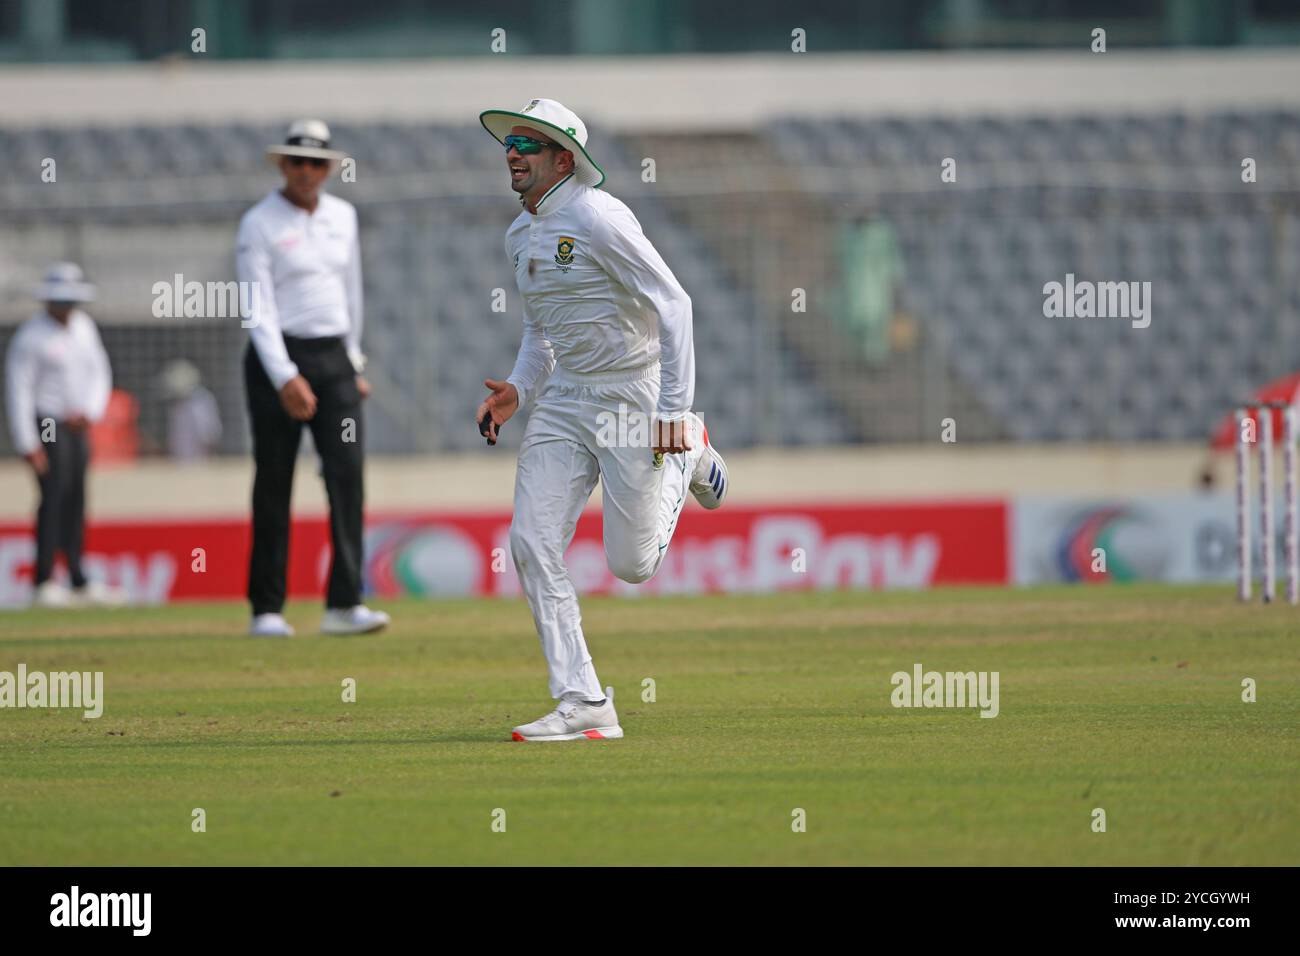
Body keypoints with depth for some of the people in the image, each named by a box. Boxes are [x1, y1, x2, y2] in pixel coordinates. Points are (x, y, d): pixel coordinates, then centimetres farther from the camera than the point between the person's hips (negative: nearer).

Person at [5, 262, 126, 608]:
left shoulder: (83, 326, 10)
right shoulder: (31, 336, -13)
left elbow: (99, 372, 15)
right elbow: (18, 388, -14)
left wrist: (89, 410, -4)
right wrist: (27, 444, -18)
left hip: (78, 426, 7)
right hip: (46, 426, -7)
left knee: (76, 501, 10)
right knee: (54, 498, -14)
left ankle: (79, 582, 17)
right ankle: (43, 583, -15)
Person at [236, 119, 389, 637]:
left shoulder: (342, 216, 11)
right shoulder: (259, 224, -7)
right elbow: (257, 308, -14)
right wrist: (285, 378, -23)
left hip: (334, 361, 5)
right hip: (278, 359, -4)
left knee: (347, 473, -9)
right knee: (274, 484, -1)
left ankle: (344, 604, -13)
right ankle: (266, 610, 6)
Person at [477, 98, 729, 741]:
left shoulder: (598, 218, -17)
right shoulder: (521, 235, 10)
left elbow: (673, 304, -19)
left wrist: (673, 411, -23)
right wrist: (518, 389, 4)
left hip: (635, 394, -7)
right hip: (564, 399, 7)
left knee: (631, 564, -4)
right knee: (532, 544, -9)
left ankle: (689, 458, 25)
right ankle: (582, 705, -6)